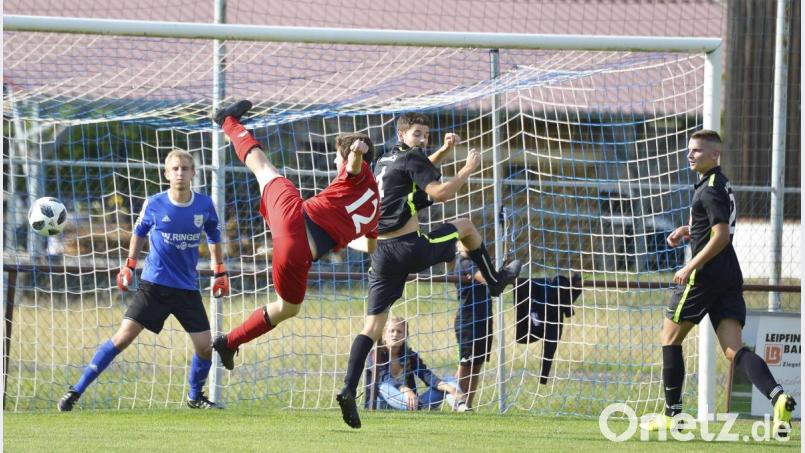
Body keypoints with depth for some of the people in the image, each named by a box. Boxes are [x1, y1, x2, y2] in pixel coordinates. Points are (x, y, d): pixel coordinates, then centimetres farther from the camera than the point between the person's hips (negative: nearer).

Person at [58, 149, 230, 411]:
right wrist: (129, 266, 11)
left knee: (205, 347, -3)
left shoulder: (204, 205, -3)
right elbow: (139, 233, 13)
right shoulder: (154, 205, -7)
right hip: (154, 285, -2)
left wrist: (220, 273, 15)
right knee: (123, 337, -12)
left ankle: (195, 397, 25)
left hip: (187, 289, 2)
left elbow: (214, 238, 15)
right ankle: (76, 391, -7)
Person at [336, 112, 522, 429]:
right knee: (466, 226, 22)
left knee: (373, 324, 0)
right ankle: (495, 281, 40)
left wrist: (445, 149, 33)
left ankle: (348, 390, -16)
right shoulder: (411, 157, -5)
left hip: (381, 253, 6)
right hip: (410, 247, -6)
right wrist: (468, 169, -4)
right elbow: (440, 193, -16)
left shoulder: (384, 161, 21)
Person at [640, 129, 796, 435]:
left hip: (706, 274, -9)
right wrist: (686, 231, 17)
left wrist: (690, 268, -17)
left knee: (670, 338, 6)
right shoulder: (720, 185, 19)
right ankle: (778, 397, -25)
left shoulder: (711, 189, -12)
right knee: (734, 349, -2)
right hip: (730, 277, 9)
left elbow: (721, 236, -19)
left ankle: (672, 415, 9)